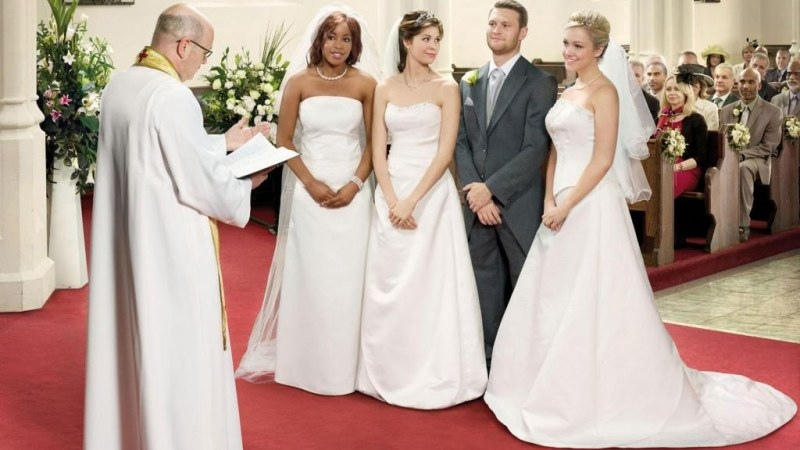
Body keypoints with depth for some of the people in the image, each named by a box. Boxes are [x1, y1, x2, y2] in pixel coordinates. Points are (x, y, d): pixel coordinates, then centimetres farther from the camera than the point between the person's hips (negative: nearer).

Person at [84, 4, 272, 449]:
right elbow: (201, 182, -19)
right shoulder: (173, 96, -22)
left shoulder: (120, 85, 5)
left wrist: (224, 143, 21)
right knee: (176, 349, 3)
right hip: (169, 245, -9)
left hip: (126, 241, 9)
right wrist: (247, 184, -2)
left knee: (132, 338, 19)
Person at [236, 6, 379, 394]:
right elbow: (284, 140, 1)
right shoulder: (299, 82, 0)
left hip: (353, 193, 0)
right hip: (310, 192, 0)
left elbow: (374, 142, 4)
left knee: (349, 277, 4)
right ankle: (308, 363, 17)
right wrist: (311, 184, -8)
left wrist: (355, 184, -9)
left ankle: (345, 363, 17)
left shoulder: (366, 84, 0)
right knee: (310, 275, 5)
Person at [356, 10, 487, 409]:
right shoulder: (385, 89, 7)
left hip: (433, 193, -3)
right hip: (391, 194, 3)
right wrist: (392, 201, -9)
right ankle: (391, 373, 18)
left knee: (432, 284, -2)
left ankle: (434, 376, 8)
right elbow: (378, 150, 3)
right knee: (390, 286, 6)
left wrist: (412, 201, -14)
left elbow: (445, 152, -7)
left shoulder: (446, 88, -1)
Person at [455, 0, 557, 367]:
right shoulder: (469, 82, 12)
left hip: (519, 205, -4)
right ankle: (490, 364, 19)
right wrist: (475, 192, -6)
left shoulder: (539, 83, -4)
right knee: (485, 288, 9)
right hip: (478, 204, 5)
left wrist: (492, 189, -16)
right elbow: (461, 142, 9)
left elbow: (535, 149, -12)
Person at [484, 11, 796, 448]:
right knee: (553, 301, 11)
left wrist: (566, 206, -16)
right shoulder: (568, 93, 15)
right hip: (563, 206, 9)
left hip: (592, 206, -9)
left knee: (595, 302, -4)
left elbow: (602, 160, -15)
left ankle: (606, 397, 7)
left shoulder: (604, 91, -9)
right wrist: (549, 200, 1)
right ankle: (568, 390, 23)